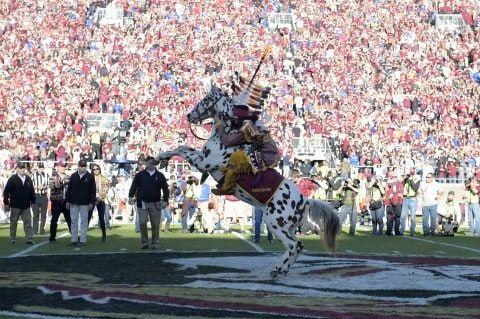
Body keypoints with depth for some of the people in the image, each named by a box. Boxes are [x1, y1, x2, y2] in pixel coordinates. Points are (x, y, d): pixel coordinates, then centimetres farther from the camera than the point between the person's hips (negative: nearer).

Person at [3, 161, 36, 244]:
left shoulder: (28, 179, 9)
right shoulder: (13, 179, -4)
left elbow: (32, 191, 17)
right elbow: (6, 191, -4)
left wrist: (32, 201, 14)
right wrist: (6, 203, -6)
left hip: (26, 206, 3)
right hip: (15, 206, -3)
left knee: (28, 222, -4)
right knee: (13, 222, 7)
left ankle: (29, 239, -6)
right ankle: (13, 239, 18)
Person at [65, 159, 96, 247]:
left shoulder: (90, 177, 0)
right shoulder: (73, 176, 7)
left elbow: (93, 190, 0)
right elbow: (69, 189, 10)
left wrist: (91, 202, -4)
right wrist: (68, 200, 6)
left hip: (84, 203, -3)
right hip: (74, 203, 3)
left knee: (84, 222, 0)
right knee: (74, 221, 5)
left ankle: (82, 240, 3)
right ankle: (74, 240, 11)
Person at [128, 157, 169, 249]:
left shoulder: (160, 176, 9)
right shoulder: (140, 175, 8)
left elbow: (165, 189, 8)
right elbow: (134, 186, 4)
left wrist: (165, 200, -4)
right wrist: (131, 196, -12)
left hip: (155, 204, 1)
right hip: (142, 203, -1)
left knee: (155, 224, 3)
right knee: (142, 223, -9)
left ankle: (155, 243, 13)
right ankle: (144, 242, 0)